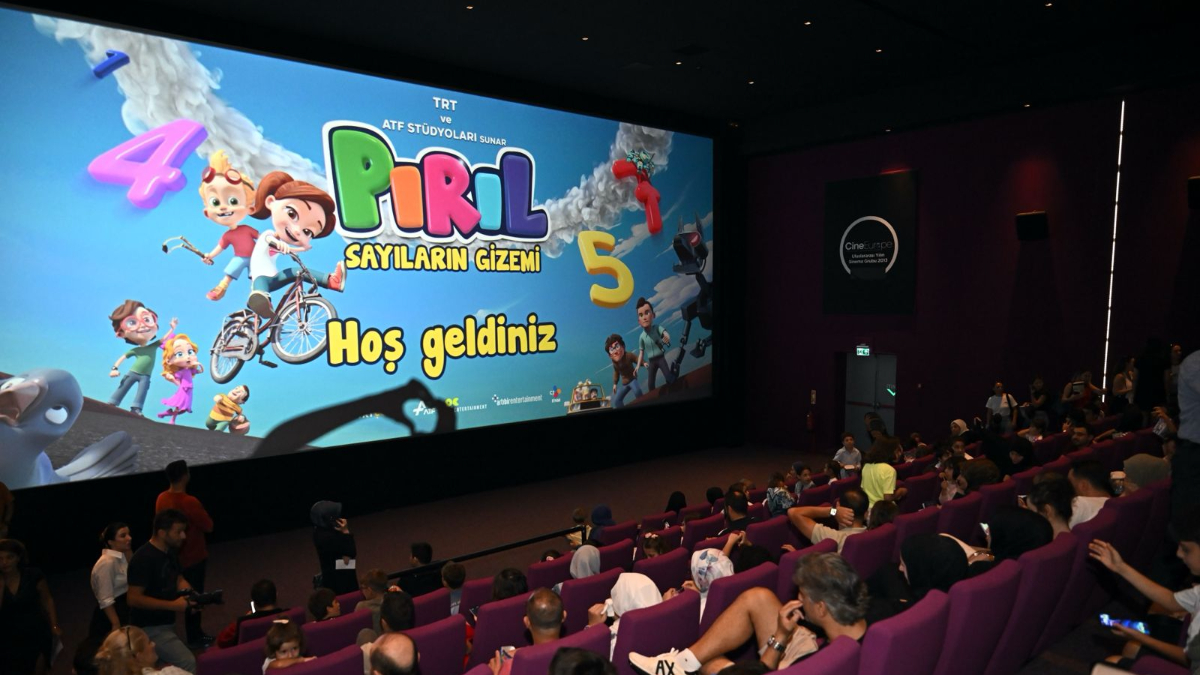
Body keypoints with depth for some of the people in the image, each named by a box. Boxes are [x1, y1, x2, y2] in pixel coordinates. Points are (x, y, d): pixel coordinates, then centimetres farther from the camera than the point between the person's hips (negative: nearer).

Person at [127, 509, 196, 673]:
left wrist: (191, 595, -7)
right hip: (150, 628, -9)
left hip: (166, 622, 9)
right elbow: (134, 599, -26)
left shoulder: (171, 551, 1)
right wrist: (173, 605, -26)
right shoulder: (143, 559, -25)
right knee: (187, 663, -17)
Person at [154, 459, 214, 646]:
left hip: (173, 556, 8)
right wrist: (203, 513, -2)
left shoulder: (161, 499, -2)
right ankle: (194, 638, 17)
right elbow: (209, 526, -20)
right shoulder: (189, 502, -27)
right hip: (193, 557, -8)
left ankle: (195, 633, 31)